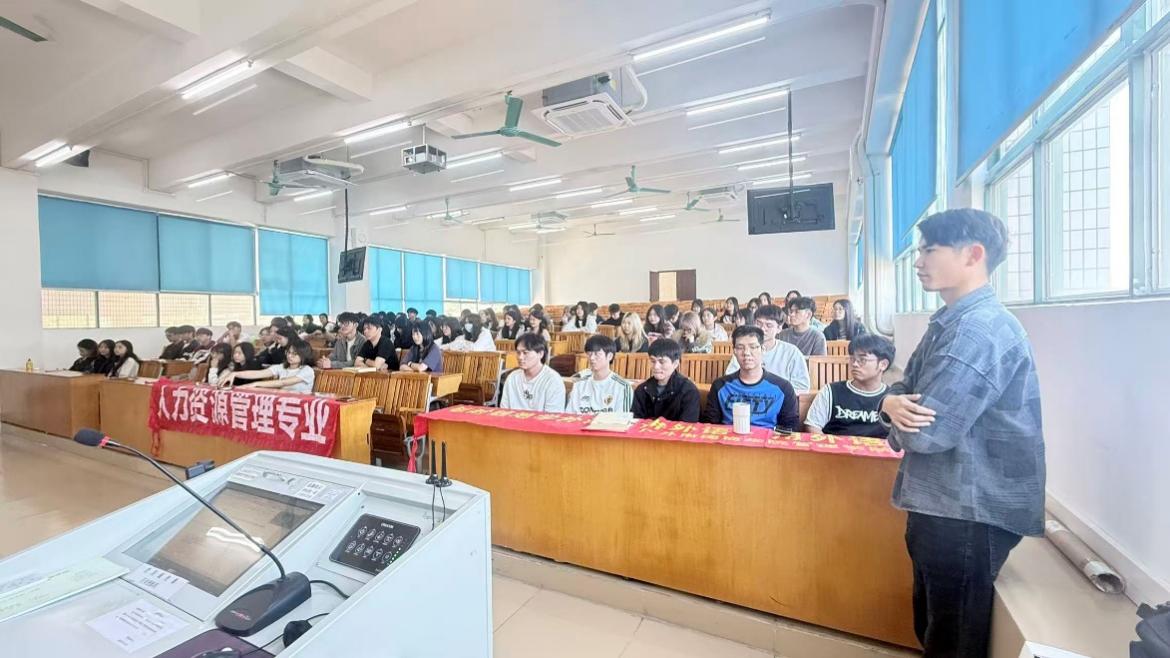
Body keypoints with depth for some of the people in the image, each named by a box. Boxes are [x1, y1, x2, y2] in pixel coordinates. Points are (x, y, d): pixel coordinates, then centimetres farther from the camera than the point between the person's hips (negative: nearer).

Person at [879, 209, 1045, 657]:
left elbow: (925, 433, -27)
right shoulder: (951, 322, 10)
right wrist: (893, 403, -14)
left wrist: (900, 416, -5)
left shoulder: (980, 329, -22)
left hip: (968, 512, -9)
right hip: (942, 503, 9)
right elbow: (905, 391, 9)